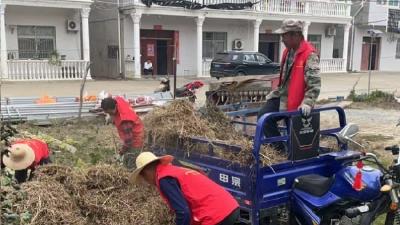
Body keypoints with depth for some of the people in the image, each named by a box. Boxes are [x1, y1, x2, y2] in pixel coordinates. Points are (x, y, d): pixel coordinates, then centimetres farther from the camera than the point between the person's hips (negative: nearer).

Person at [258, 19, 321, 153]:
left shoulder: (310, 55, -19)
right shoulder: (288, 51, 8)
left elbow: (314, 83, -25)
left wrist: (307, 103, -33)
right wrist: (278, 91, 24)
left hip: (294, 101, -8)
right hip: (282, 95, 8)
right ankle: (279, 148, 3)